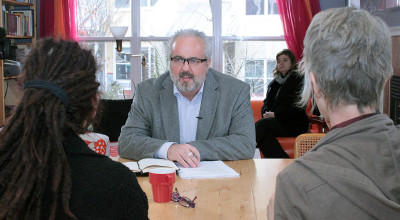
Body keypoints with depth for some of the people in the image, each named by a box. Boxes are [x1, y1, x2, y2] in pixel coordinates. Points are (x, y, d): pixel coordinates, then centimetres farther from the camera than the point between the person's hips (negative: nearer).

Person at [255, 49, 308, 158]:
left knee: (263, 124, -31)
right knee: (265, 133, -33)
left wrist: (275, 114, -15)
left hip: (295, 124, -5)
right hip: (276, 121, 5)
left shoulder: (298, 80, 3)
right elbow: (266, 103, 19)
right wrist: (266, 113, -5)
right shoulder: (274, 83, 23)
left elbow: (297, 107, -7)